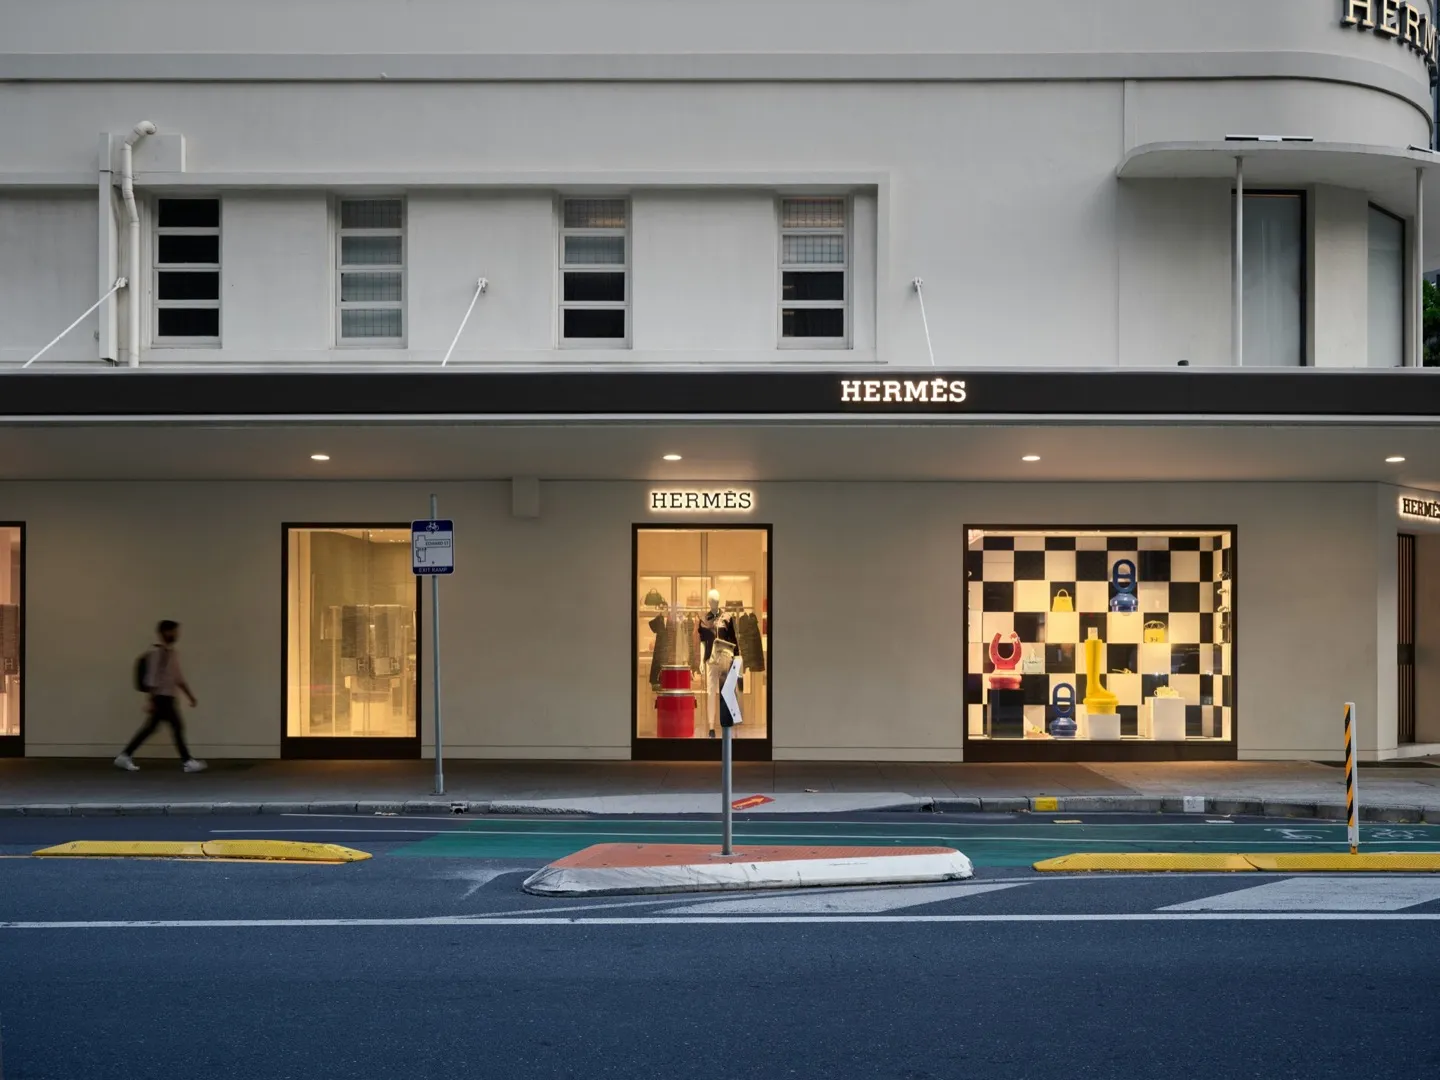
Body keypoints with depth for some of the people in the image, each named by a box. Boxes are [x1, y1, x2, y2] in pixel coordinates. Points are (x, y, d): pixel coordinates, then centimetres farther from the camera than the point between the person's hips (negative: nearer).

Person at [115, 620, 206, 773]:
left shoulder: (172, 653, 15)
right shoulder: (157, 653, -13)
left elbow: (179, 678, 22)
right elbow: (151, 678, -17)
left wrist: (191, 696, 21)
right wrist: (150, 701, -21)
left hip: (167, 697, 9)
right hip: (161, 697, -9)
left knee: (150, 729, 10)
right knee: (177, 727, -6)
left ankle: (124, 757, 14)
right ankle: (188, 761, -2)